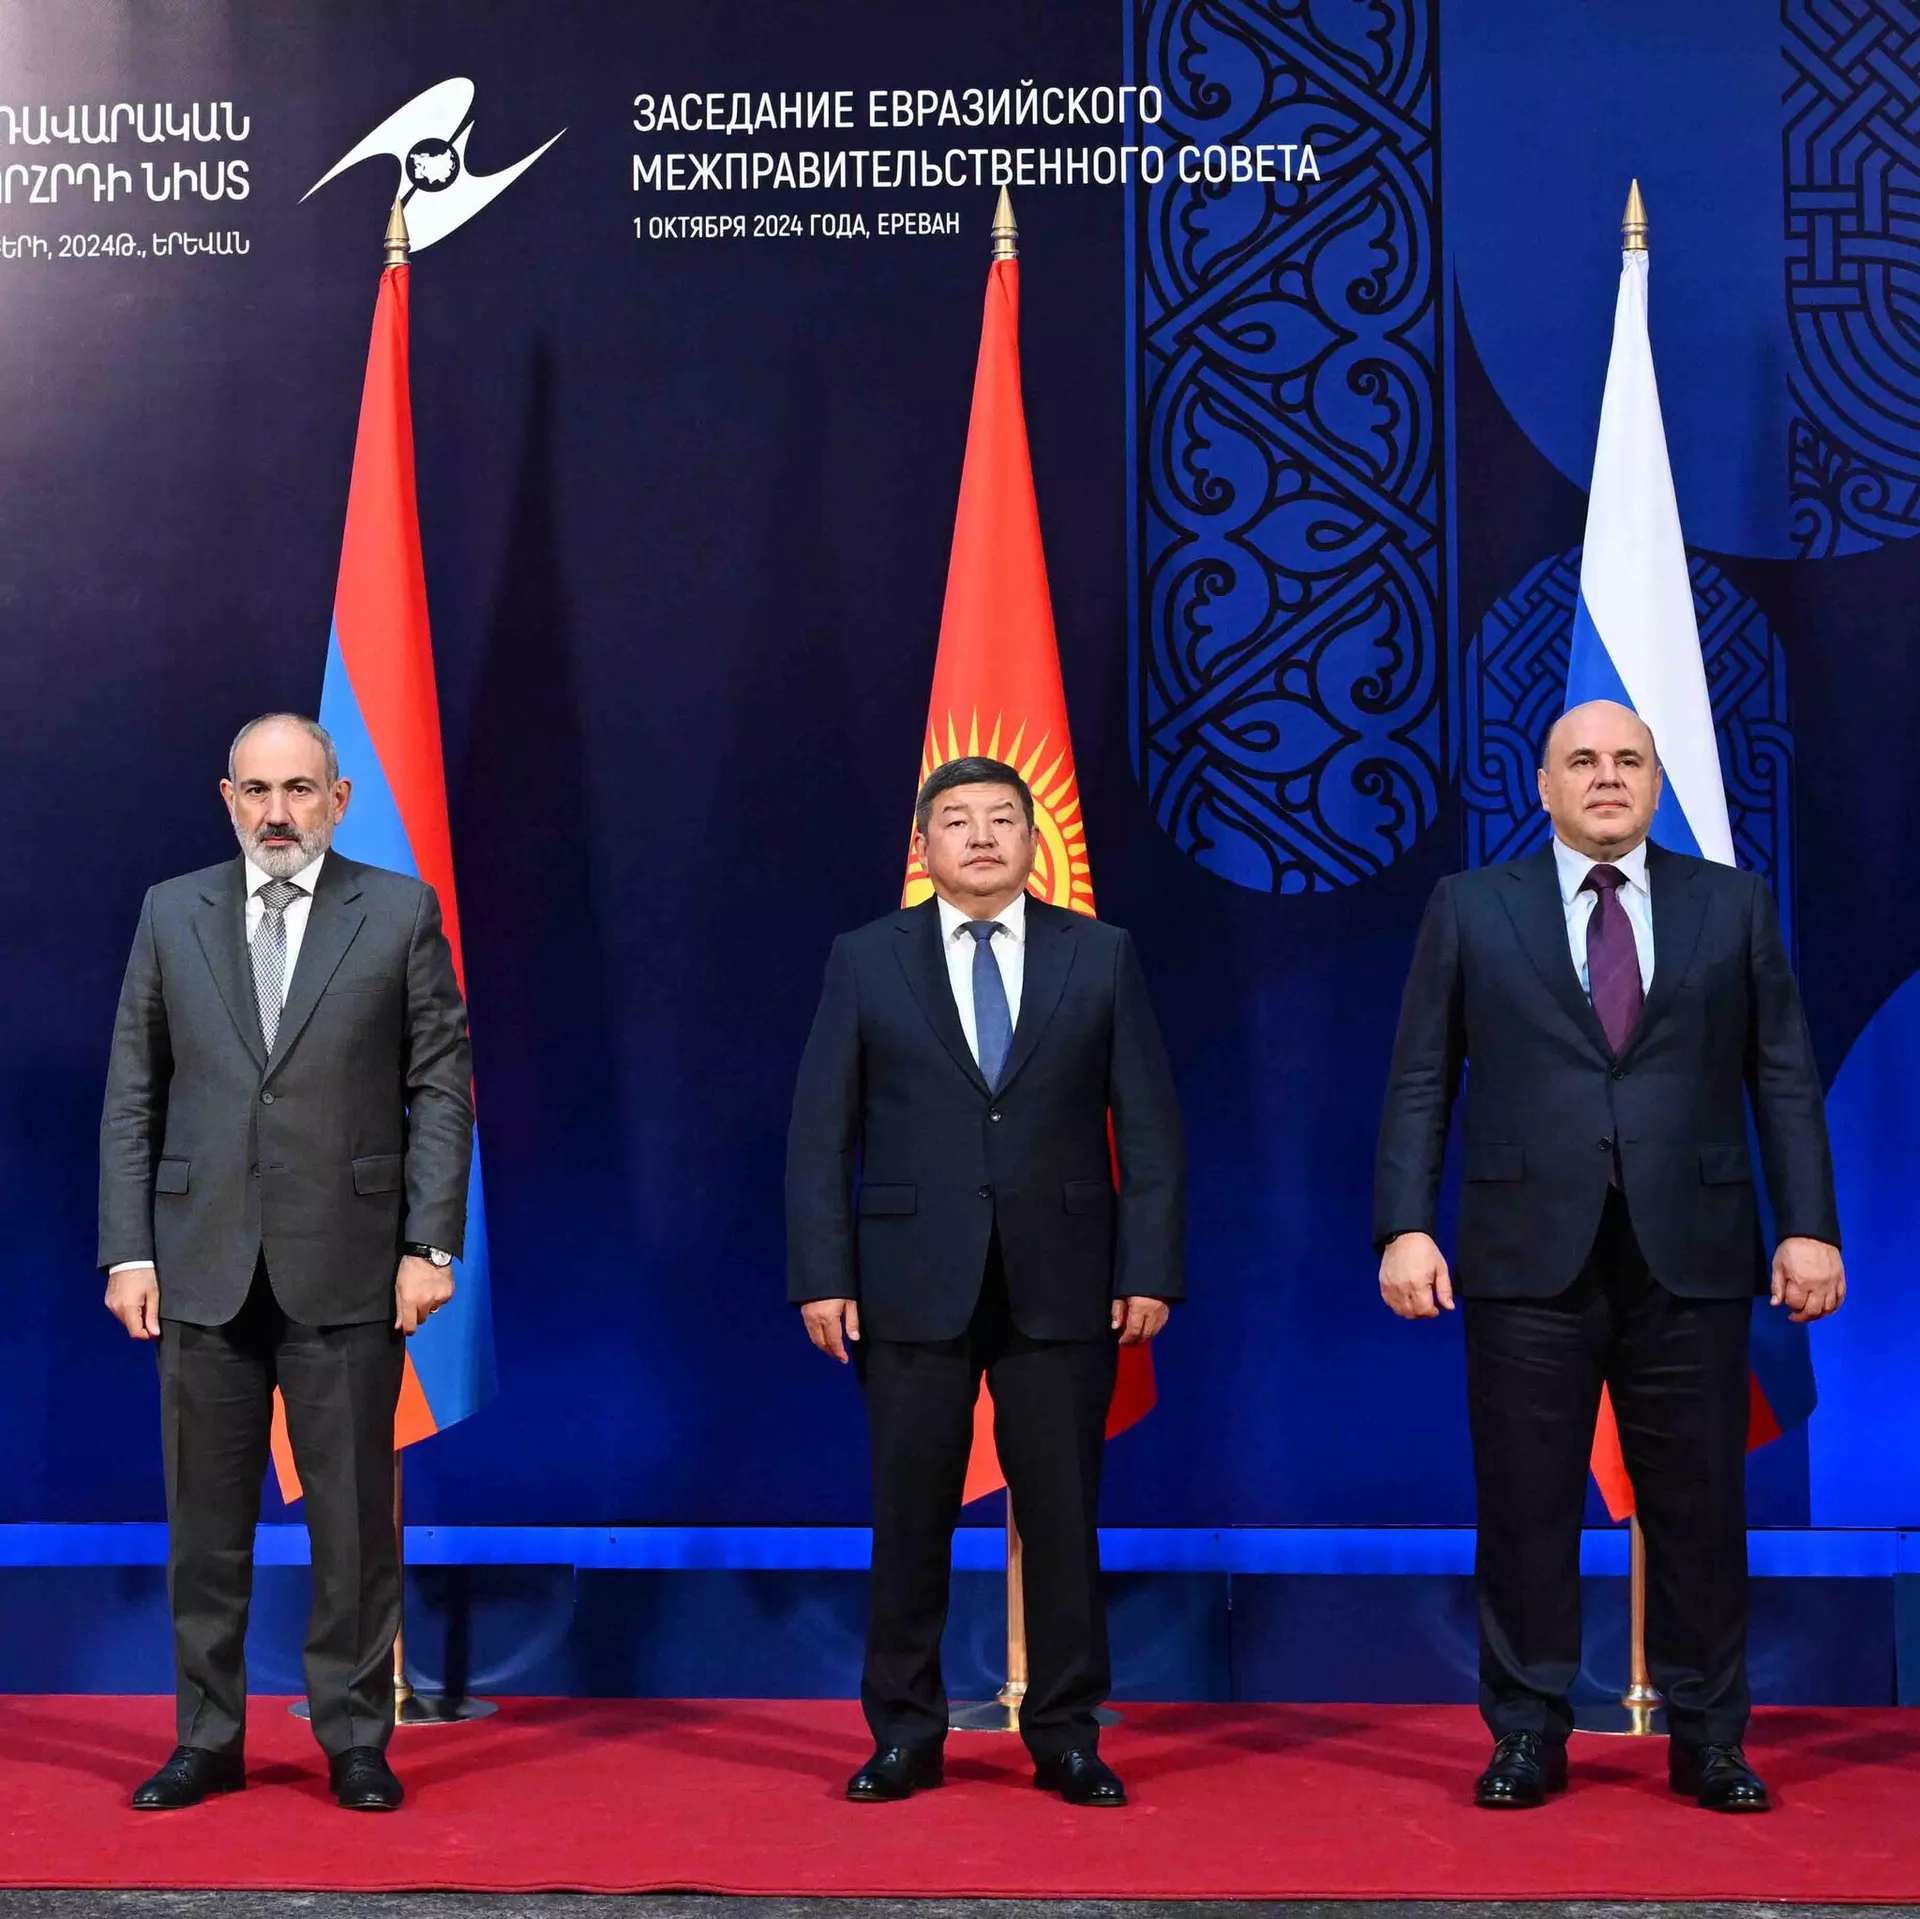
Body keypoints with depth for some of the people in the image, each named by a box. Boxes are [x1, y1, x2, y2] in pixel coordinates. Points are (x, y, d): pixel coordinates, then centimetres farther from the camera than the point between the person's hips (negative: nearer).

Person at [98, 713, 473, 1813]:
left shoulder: (401, 912, 3)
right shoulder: (172, 914, 9)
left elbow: (442, 1087, 1)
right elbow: (133, 1096, 8)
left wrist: (431, 1245, -7)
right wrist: (128, 1250, 1)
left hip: (348, 1269, -2)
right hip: (205, 1266, 2)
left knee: (354, 1519, 4)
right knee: (206, 1519, 8)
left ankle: (356, 1741, 17)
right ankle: (209, 1741, 20)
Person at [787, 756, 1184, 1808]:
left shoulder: (1101, 957, 5)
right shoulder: (865, 961, 5)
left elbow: (1149, 1124, 4)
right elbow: (821, 1131, 3)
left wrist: (1151, 1268, -4)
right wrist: (822, 1276, -4)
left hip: (1061, 1285, 0)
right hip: (913, 1286, 0)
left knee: (1062, 1518, 5)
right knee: (910, 1519, 5)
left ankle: (1066, 1738, 16)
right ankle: (904, 1737, 17)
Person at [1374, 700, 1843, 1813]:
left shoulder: (1733, 904, 10)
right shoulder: (1471, 908, 8)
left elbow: (1785, 1077, 7)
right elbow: (1421, 1082, 4)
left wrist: (1810, 1226, -1)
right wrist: (1406, 1226, -5)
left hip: (1692, 1256, 1)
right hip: (1529, 1253, 0)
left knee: (1700, 1502, 5)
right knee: (1527, 1502, 3)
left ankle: (1708, 1740, 16)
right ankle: (1528, 1735, 15)